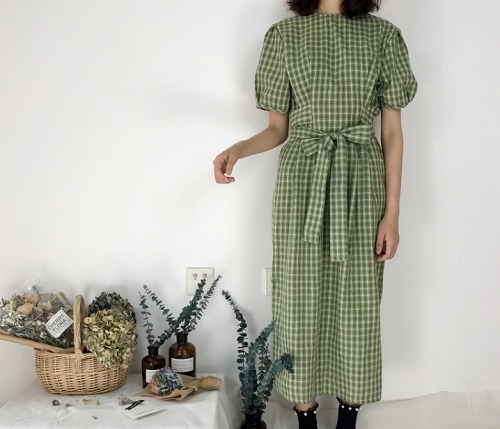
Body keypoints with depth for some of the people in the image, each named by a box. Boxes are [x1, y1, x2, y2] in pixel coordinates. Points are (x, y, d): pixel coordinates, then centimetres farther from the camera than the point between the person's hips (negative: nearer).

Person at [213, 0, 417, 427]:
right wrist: (238, 149, -14)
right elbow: (278, 128, 7)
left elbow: (392, 131, 2)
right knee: (300, 299, 5)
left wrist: (392, 213, -2)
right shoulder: (284, 35, 6)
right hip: (301, 180, 0)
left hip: (360, 182, 0)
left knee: (357, 301, 6)